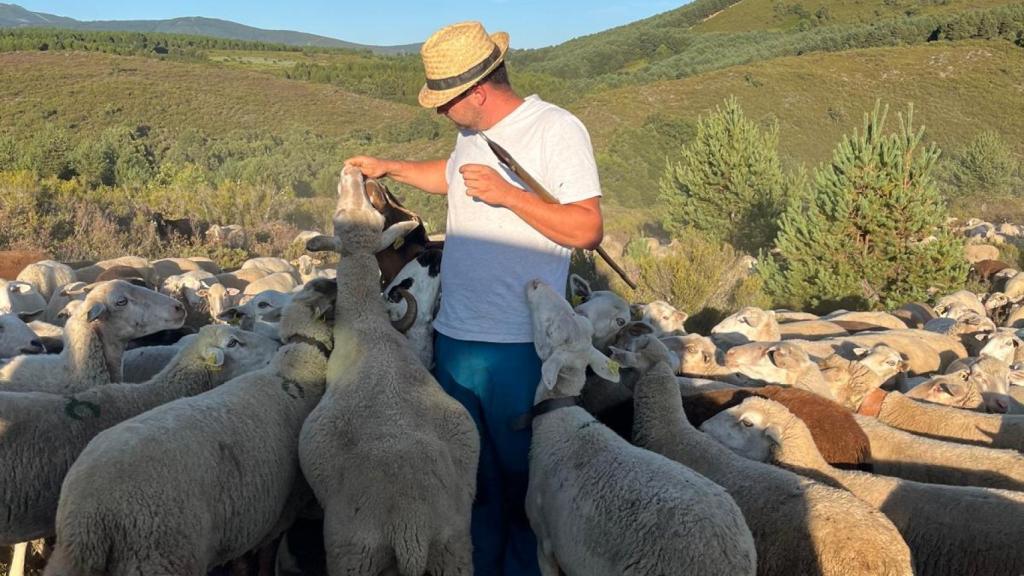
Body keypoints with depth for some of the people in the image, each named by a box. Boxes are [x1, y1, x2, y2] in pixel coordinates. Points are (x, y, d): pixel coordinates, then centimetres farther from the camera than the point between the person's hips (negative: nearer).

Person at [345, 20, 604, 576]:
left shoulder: (557, 130, -13)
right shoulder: (472, 133, 9)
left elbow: (587, 228, -19)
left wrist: (507, 194, -23)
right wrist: (390, 167, 29)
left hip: (519, 347, -7)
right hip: (454, 338, 7)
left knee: (521, 477, 7)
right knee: (467, 479, 17)